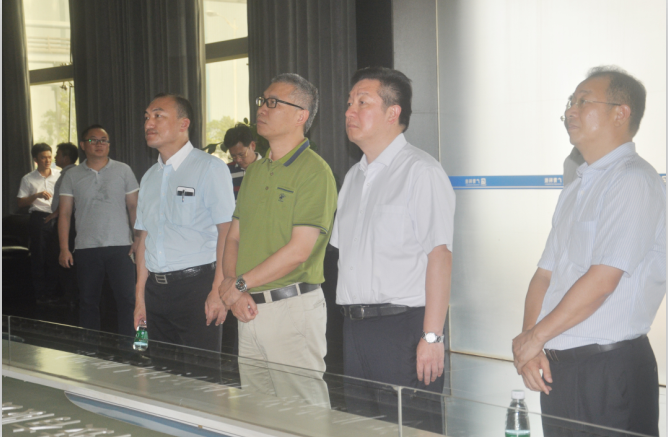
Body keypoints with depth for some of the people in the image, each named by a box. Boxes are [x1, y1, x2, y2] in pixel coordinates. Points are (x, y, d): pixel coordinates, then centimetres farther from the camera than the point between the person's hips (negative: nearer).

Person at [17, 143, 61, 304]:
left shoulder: (59, 175, 8)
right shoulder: (28, 179, 5)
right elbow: (21, 203, 3)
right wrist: (36, 196, -12)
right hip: (39, 219, -1)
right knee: (38, 257, 1)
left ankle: (52, 293, 12)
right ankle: (40, 294, 8)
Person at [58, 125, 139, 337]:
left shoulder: (123, 170, 4)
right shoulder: (72, 175, 7)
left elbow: (134, 207, 4)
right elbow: (64, 214, 6)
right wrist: (64, 248, -2)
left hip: (120, 247, -1)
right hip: (86, 248, 2)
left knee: (127, 298, -5)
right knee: (88, 302, 8)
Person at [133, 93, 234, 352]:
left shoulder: (210, 168, -5)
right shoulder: (149, 177, 15)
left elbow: (227, 231, -11)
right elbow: (144, 236, 16)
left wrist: (219, 291, -18)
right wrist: (140, 297, 13)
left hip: (196, 284, -6)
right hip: (155, 289, 6)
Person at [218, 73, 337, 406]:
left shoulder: (314, 172, -10)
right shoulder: (254, 172, 16)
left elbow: (299, 251, -17)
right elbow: (233, 238, 14)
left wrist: (240, 284, -10)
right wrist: (236, 295, -3)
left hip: (293, 305, -8)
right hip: (250, 310, 8)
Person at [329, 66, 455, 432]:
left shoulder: (420, 172, -10)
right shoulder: (353, 177, 17)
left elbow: (439, 256, -16)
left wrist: (431, 337, -20)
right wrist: (349, 319, 13)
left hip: (404, 326, -8)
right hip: (354, 328, 8)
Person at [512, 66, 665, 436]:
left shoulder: (634, 181, -12)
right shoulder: (576, 188, 15)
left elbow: (602, 280, -19)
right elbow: (545, 273, 13)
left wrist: (535, 337, -11)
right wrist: (528, 344, -2)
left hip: (612, 368, -8)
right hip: (557, 367, 8)